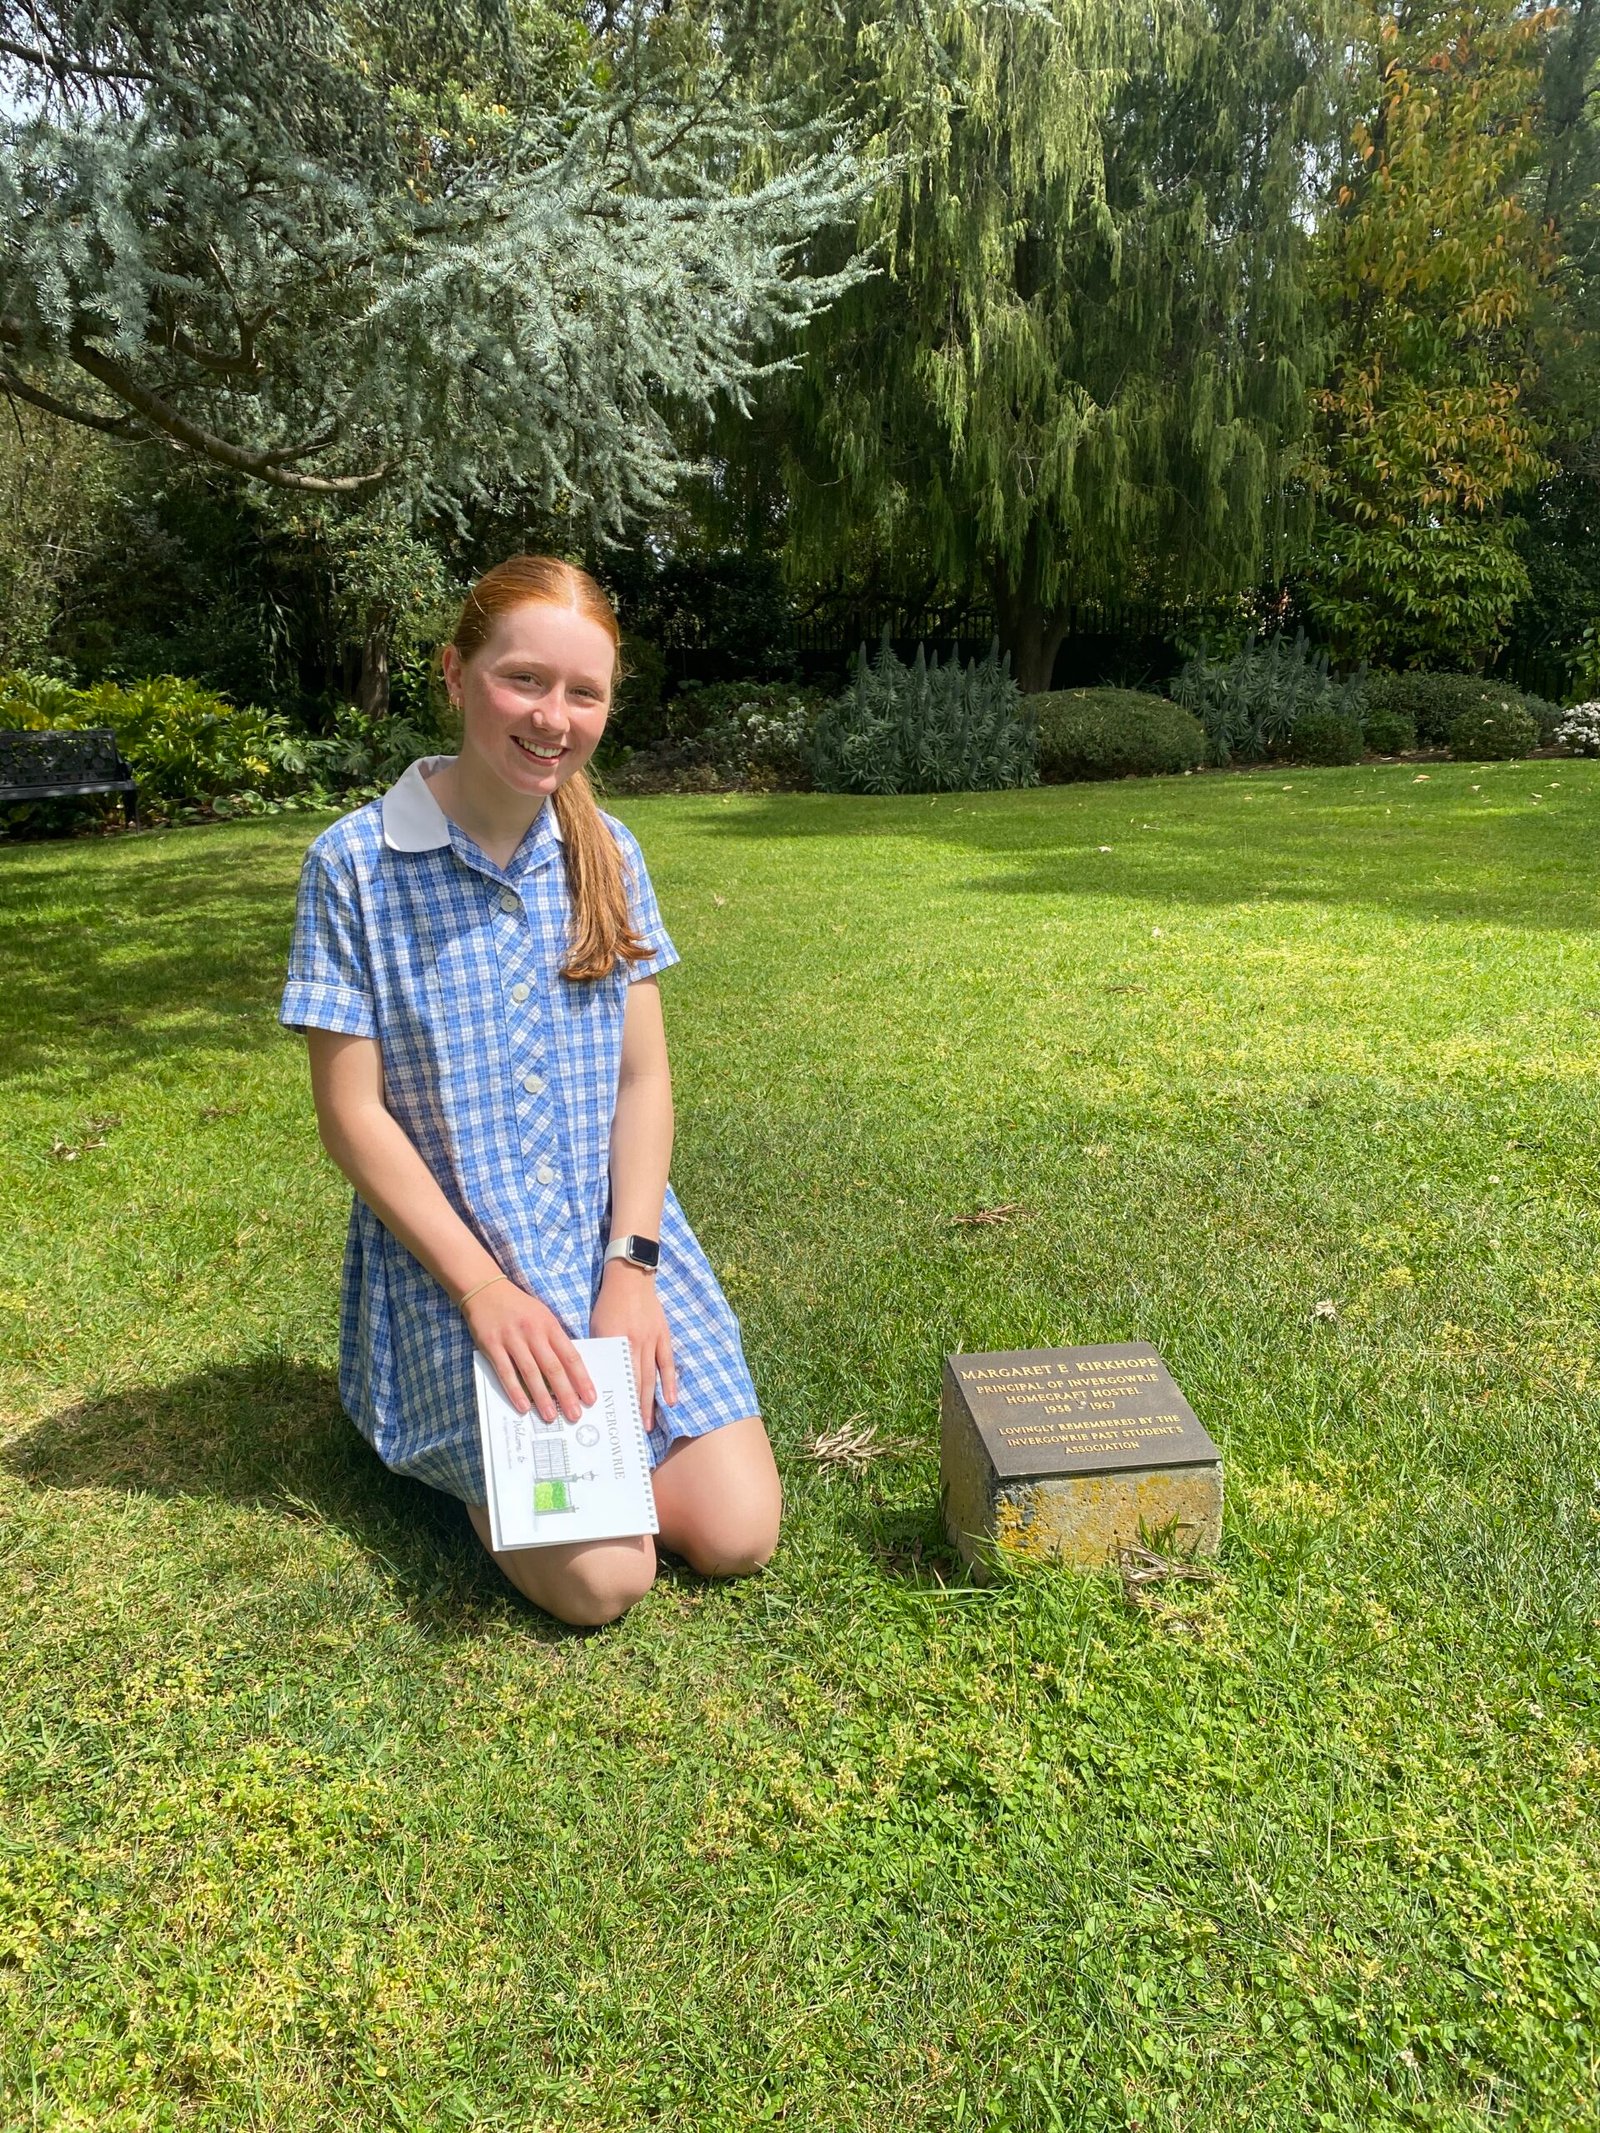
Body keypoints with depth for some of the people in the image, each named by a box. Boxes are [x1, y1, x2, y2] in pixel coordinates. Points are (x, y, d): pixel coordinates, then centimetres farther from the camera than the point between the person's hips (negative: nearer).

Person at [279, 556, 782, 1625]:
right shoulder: (356, 864, -11)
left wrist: (631, 1264, -9)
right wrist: (484, 1290, -15)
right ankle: (461, 1446, 15)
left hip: (620, 1231, 4)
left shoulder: (608, 855, 2)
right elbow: (352, 1113, -10)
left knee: (738, 1532, -7)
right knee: (601, 1576, -15)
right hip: (450, 1253, -4)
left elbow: (644, 1076, 2)